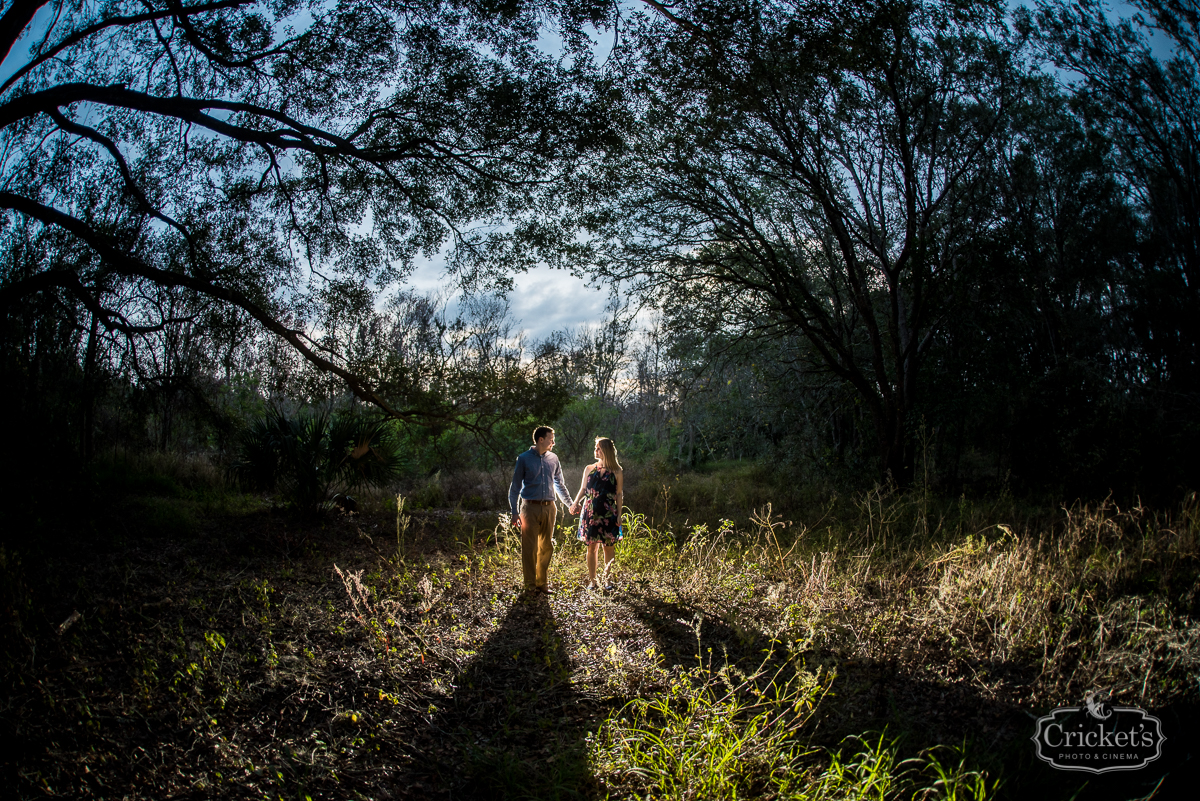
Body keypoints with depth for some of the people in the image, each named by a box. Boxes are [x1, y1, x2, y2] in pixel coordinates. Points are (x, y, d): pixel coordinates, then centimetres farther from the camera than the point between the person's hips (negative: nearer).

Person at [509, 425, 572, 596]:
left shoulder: (553, 459, 10)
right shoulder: (524, 459, -1)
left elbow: (559, 484, 21)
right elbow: (515, 486, 1)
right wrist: (514, 511, -5)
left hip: (549, 508, 4)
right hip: (530, 507, -4)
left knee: (546, 546, 8)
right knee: (530, 548, -2)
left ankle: (543, 582, 19)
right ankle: (531, 585, 7)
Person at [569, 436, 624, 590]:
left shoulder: (617, 472, 2)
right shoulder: (589, 469, 9)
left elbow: (619, 494, 4)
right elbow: (583, 489, 12)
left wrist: (619, 514, -2)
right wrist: (576, 502, -5)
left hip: (608, 514, -2)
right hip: (590, 513, 2)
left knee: (609, 547, 2)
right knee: (591, 547, 5)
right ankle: (592, 580, 13)